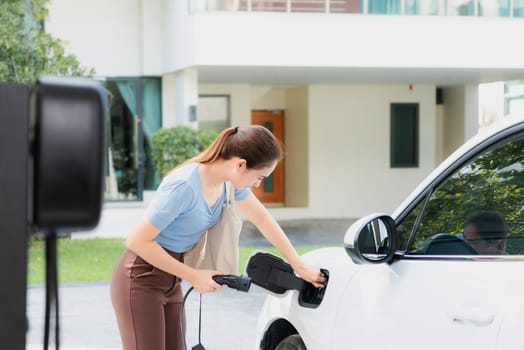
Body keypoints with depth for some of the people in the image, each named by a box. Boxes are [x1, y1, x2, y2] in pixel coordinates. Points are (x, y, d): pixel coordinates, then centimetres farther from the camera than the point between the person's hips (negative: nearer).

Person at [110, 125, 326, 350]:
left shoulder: (229, 181, -4)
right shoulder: (184, 186, -29)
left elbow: (263, 220, 11)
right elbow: (138, 241, -25)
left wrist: (300, 267, 14)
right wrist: (193, 276, -20)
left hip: (169, 280, 8)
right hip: (140, 280, -8)